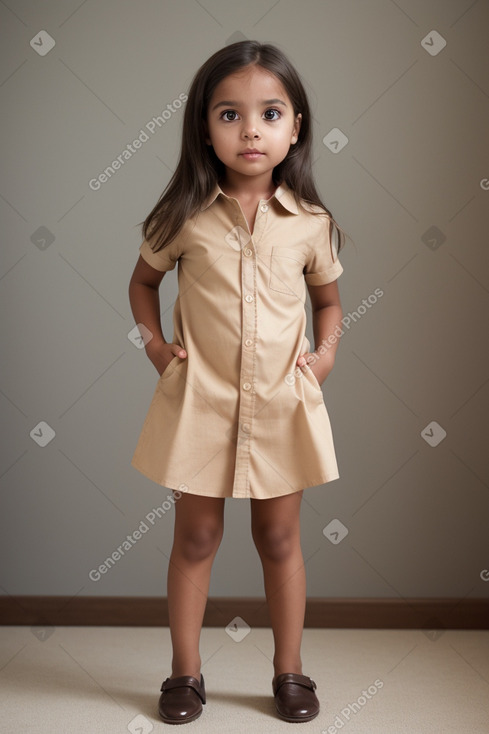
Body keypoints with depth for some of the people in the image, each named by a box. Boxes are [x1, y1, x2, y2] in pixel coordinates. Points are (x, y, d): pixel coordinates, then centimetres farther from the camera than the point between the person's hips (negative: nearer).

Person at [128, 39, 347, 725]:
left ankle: (289, 672, 33)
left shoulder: (311, 223, -4)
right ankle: (185, 673, 30)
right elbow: (143, 282, 9)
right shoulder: (186, 218, -7)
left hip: (282, 402, 1)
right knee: (197, 537, 12)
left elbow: (328, 296, 12)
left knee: (280, 537, 14)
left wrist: (326, 352, -4)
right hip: (201, 400, -1)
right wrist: (155, 343, -4)